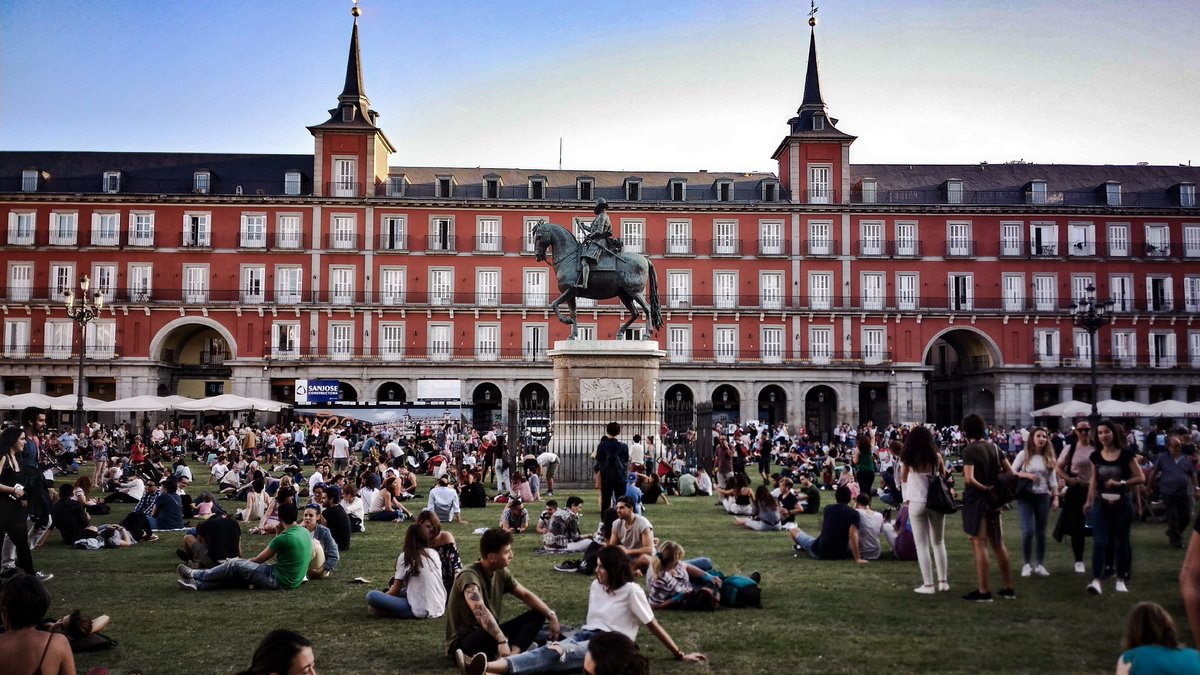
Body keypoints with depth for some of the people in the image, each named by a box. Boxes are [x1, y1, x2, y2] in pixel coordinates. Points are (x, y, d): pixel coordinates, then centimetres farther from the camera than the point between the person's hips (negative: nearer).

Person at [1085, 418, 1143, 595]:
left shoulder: (1126, 454, -6)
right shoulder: (1096, 456, 3)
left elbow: (1141, 478, -6)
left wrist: (1120, 483, -19)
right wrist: (1089, 501, 14)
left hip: (1122, 503, -2)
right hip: (1100, 503, 2)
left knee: (1121, 542, 9)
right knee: (1099, 541, -7)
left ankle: (1121, 579, 22)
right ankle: (1096, 580, -13)